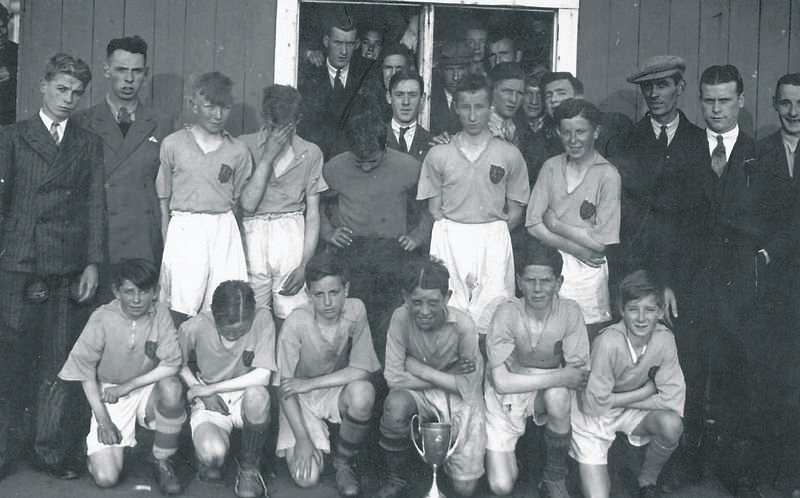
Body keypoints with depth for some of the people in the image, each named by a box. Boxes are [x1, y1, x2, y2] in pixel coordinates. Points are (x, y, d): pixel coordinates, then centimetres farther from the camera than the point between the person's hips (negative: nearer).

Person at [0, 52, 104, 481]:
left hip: (69, 270, 1)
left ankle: (53, 451, 12)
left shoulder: (89, 145, 13)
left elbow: (95, 205, 8)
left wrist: (93, 263, 0)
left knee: (61, 364, 3)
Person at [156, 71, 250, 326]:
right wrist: (167, 243, 4)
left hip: (224, 230, 2)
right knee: (180, 311, -6)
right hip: (184, 229, -1)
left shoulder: (238, 151, 8)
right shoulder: (173, 144, 4)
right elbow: (163, 200, 7)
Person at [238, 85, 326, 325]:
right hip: (253, 236, -1)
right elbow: (248, 203, -5)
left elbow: (313, 213, 7)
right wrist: (267, 157, -10)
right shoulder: (245, 146, 4)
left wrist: (304, 265, -3)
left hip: (292, 235, 1)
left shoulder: (310, 153, 8)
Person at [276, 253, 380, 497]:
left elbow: (362, 370, -18)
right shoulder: (297, 322, -22)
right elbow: (285, 386, -16)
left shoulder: (355, 310, -17)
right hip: (301, 400, -1)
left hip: (337, 391, 1)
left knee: (363, 392, -34)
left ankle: (343, 463, -8)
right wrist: (302, 439, -21)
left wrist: (310, 383, -22)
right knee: (306, 477, -18)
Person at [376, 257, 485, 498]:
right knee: (395, 403, -36)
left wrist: (420, 369, -17)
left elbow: (469, 388, -16)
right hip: (420, 395, 1)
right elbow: (394, 376, -19)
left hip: (459, 400, -1)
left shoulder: (462, 325, -22)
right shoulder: (401, 318, -19)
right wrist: (448, 378, -19)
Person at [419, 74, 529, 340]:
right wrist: (450, 235, -2)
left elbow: (515, 210, 9)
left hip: (495, 239, 0)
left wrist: (495, 236, -1)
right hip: (449, 238, 1)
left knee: (492, 317, -10)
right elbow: (434, 208, 10)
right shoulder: (438, 155, 7)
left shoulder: (510, 155, 6)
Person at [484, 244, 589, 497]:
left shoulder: (569, 311, -16)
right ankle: (504, 452, 26)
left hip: (547, 392, 2)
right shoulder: (507, 313, -22)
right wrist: (561, 376, -29)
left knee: (557, 395, -36)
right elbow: (501, 381, -26)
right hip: (506, 395, -1)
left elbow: (579, 373, -14)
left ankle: (555, 477, -10)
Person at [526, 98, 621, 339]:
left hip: (588, 274, -3)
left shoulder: (607, 175, -6)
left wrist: (555, 223, -6)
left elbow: (602, 242, -11)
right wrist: (577, 249, -11)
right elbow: (533, 225, -1)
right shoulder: (551, 167, 5)